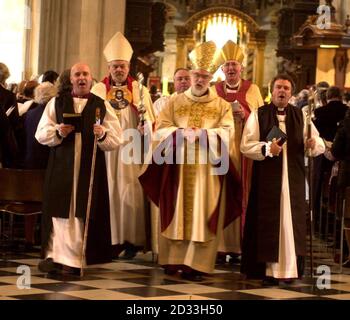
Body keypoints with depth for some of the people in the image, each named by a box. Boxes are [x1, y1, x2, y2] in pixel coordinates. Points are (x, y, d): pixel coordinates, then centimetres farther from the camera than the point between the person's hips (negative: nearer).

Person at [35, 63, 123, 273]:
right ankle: (55, 255, -4)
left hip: (90, 167, 0)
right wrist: (58, 132, -14)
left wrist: (103, 135, -19)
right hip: (61, 167, 0)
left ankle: (76, 258, 4)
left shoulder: (102, 106, 8)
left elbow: (117, 139, 2)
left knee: (84, 212, -1)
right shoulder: (57, 103, 10)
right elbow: (41, 134, 6)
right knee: (60, 210, -5)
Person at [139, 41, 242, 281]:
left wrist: (202, 133, -20)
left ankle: (196, 263, -5)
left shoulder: (222, 105, 7)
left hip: (207, 168, -1)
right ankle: (173, 259, 7)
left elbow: (227, 132, -7)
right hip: (178, 166, 1)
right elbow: (161, 129, 0)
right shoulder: (175, 102, 10)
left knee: (202, 214, -5)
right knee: (177, 213, 1)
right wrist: (182, 132, -17)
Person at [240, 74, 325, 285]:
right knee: (269, 224, -2)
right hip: (267, 178, -2)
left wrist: (313, 143, -18)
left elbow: (319, 144, 5)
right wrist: (267, 148, -21)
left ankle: (290, 268, 8)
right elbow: (246, 146, -5)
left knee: (291, 223, 3)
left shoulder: (300, 116, 10)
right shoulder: (258, 115, 3)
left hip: (293, 179, 2)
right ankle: (269, 270, 2)